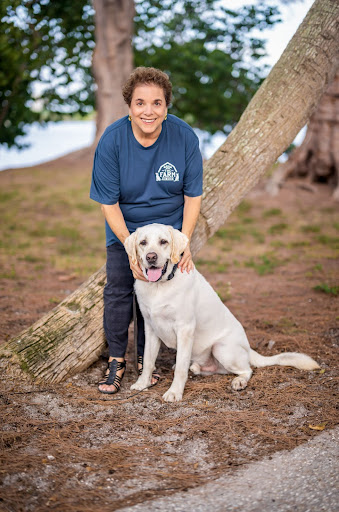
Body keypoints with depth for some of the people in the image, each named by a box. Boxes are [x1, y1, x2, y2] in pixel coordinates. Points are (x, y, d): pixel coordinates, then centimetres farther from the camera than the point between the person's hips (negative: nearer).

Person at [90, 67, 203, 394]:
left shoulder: (184, 137, -18)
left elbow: (193, 196, -10)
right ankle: (116, 360, 14)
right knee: (118, 289, -3)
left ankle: (146, 358, 20)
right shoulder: (112, 141, -21)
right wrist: (131, 248, -20)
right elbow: (109, 203, -16)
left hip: (168, 227, 0)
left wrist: (184, 243, -16)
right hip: (124, 229, 0)